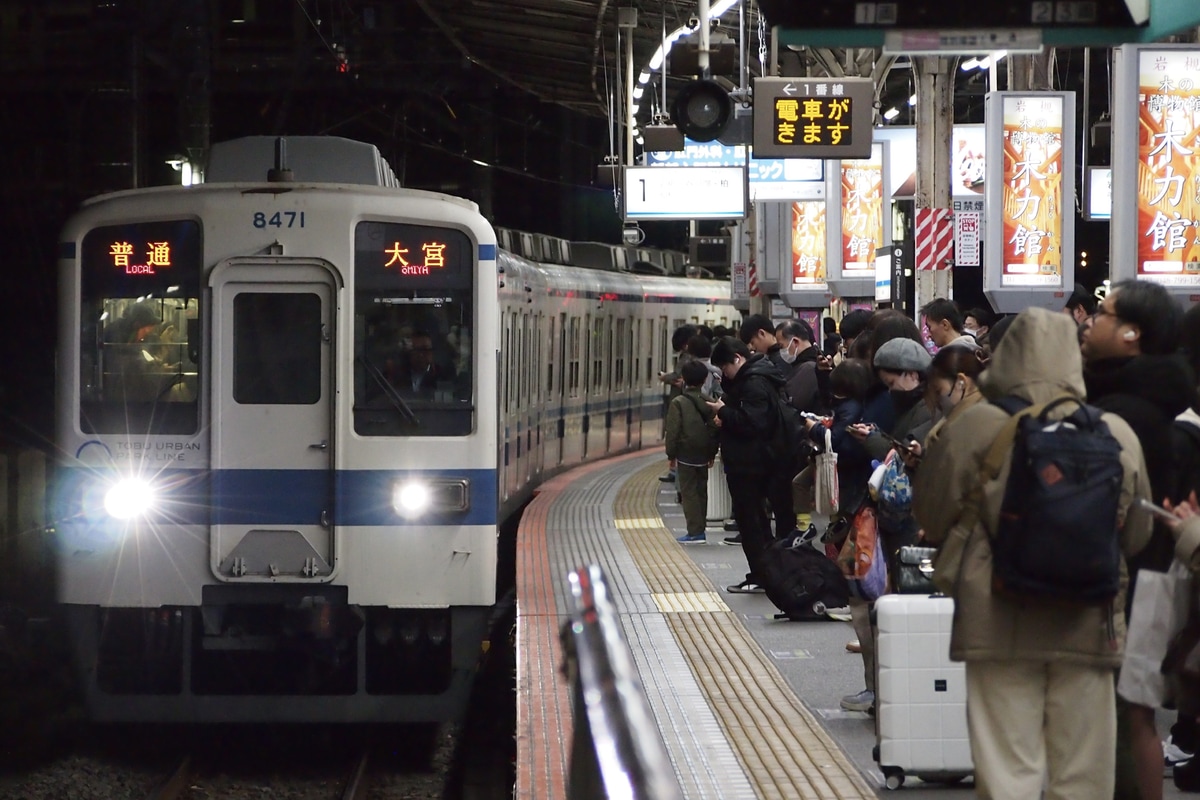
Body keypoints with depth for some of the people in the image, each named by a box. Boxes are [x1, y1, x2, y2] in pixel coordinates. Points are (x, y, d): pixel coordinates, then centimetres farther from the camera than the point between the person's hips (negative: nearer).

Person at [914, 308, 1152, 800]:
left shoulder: (976, 427, -8)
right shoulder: (1116, 434, -1)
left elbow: (933, 521, 2)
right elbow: (1137, 535, 11)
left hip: (1002, 624, -2)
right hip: (1087, 625, 2)